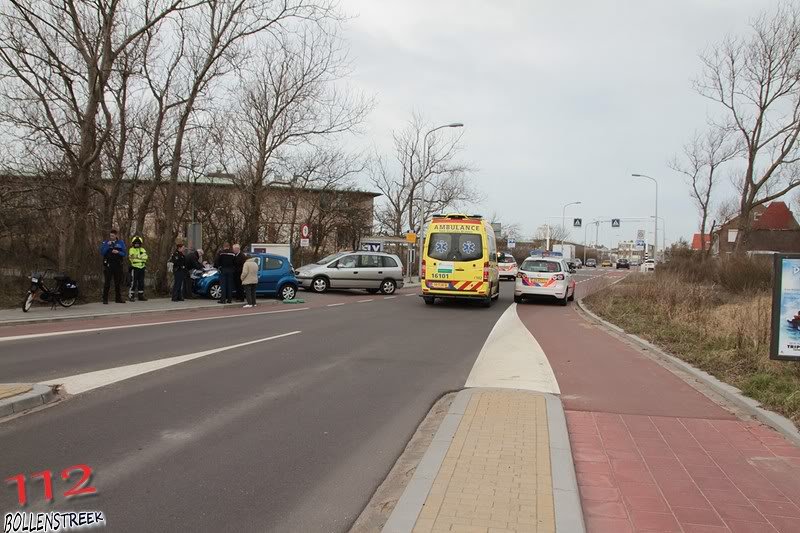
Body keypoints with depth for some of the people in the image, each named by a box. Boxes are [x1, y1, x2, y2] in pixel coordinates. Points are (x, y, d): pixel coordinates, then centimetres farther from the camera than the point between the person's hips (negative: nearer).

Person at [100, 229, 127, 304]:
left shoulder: (121, 243, 8)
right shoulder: (105, 243, 4)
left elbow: (124, 253, 4)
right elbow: (102, 253, -7)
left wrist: (118, 252, -14)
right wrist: (107, 246, -16)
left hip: (118, 265, 2)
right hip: (108, 265, -2)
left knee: (118, 283, 9)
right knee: (107, 283, -5)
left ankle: (118, 298, 16)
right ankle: (105, 299, -2)